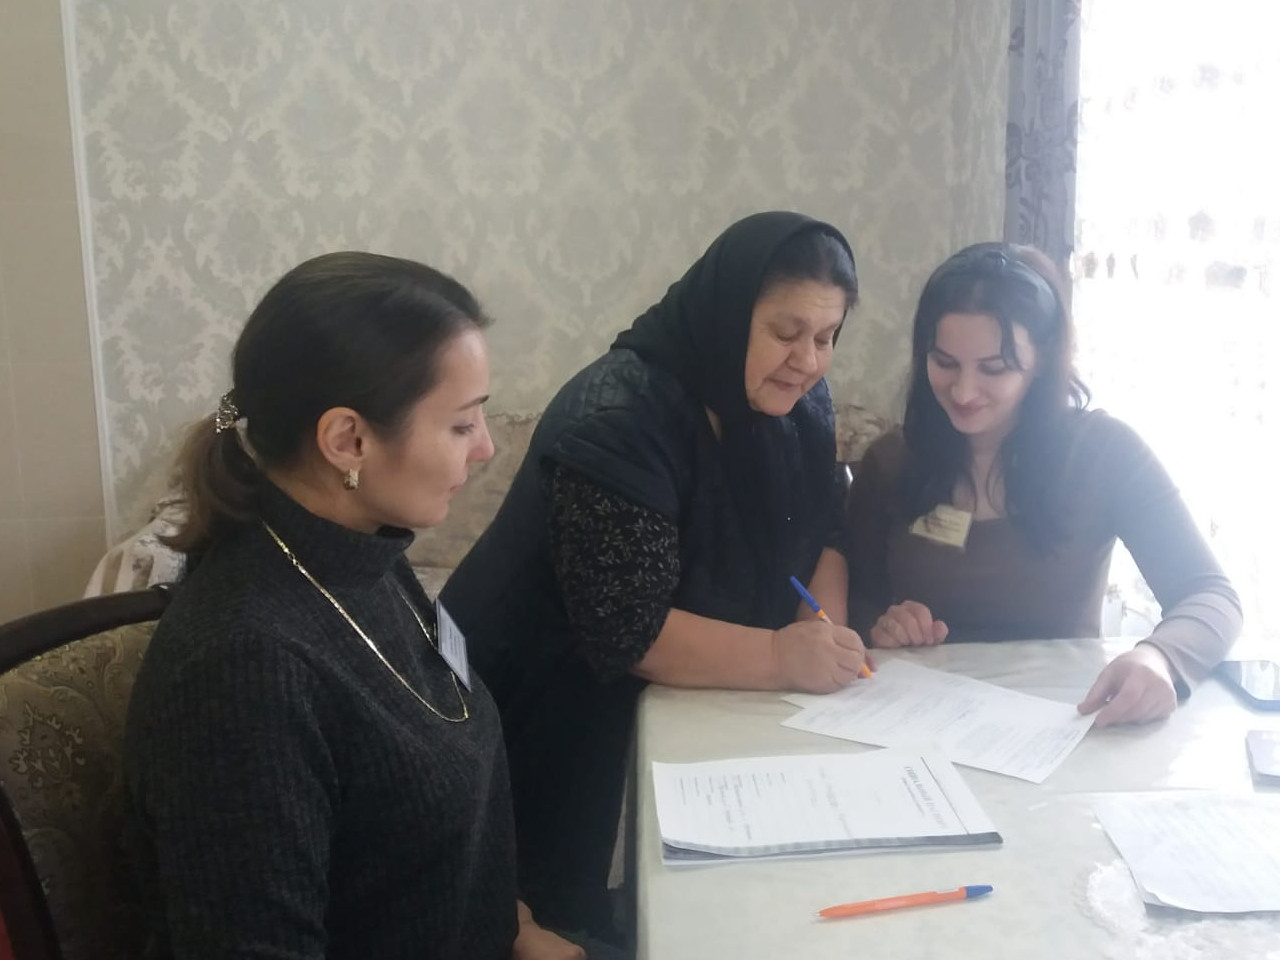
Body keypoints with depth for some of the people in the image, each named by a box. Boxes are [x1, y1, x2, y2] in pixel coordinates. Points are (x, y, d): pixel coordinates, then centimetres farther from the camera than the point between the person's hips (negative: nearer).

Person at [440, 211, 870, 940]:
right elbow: (627, 631, -30)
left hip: (680, 707, 6)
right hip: (555, 720, -6)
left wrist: (825, 628, -18)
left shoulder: (799, 403, -2)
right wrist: (780, 657, -37)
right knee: (578, 918, 3)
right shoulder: (617, 420, -26)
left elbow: (821, 532, 1)